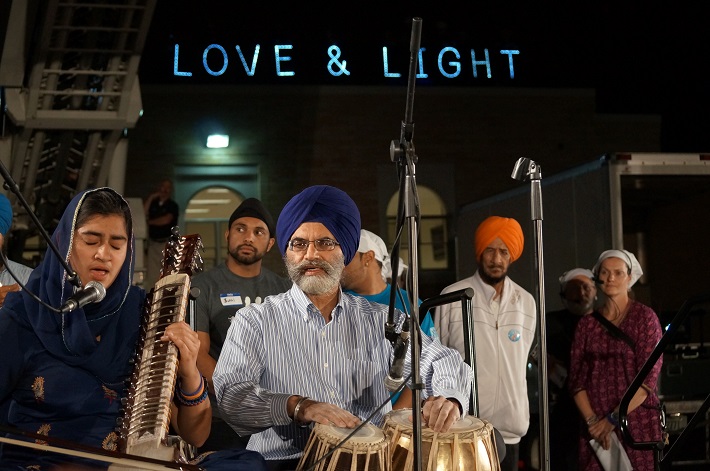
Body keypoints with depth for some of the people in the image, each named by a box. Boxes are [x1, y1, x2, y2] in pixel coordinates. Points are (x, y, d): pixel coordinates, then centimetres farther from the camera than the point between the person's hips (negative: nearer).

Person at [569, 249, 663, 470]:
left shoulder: (644, 317, -1)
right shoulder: (587, 323, 8)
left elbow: (648, 377, -8)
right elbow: (576, 379, 5)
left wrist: (613, 419, -12)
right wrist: (592, 420, -9)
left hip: (638, 422, -2)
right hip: (595, 428, 3)